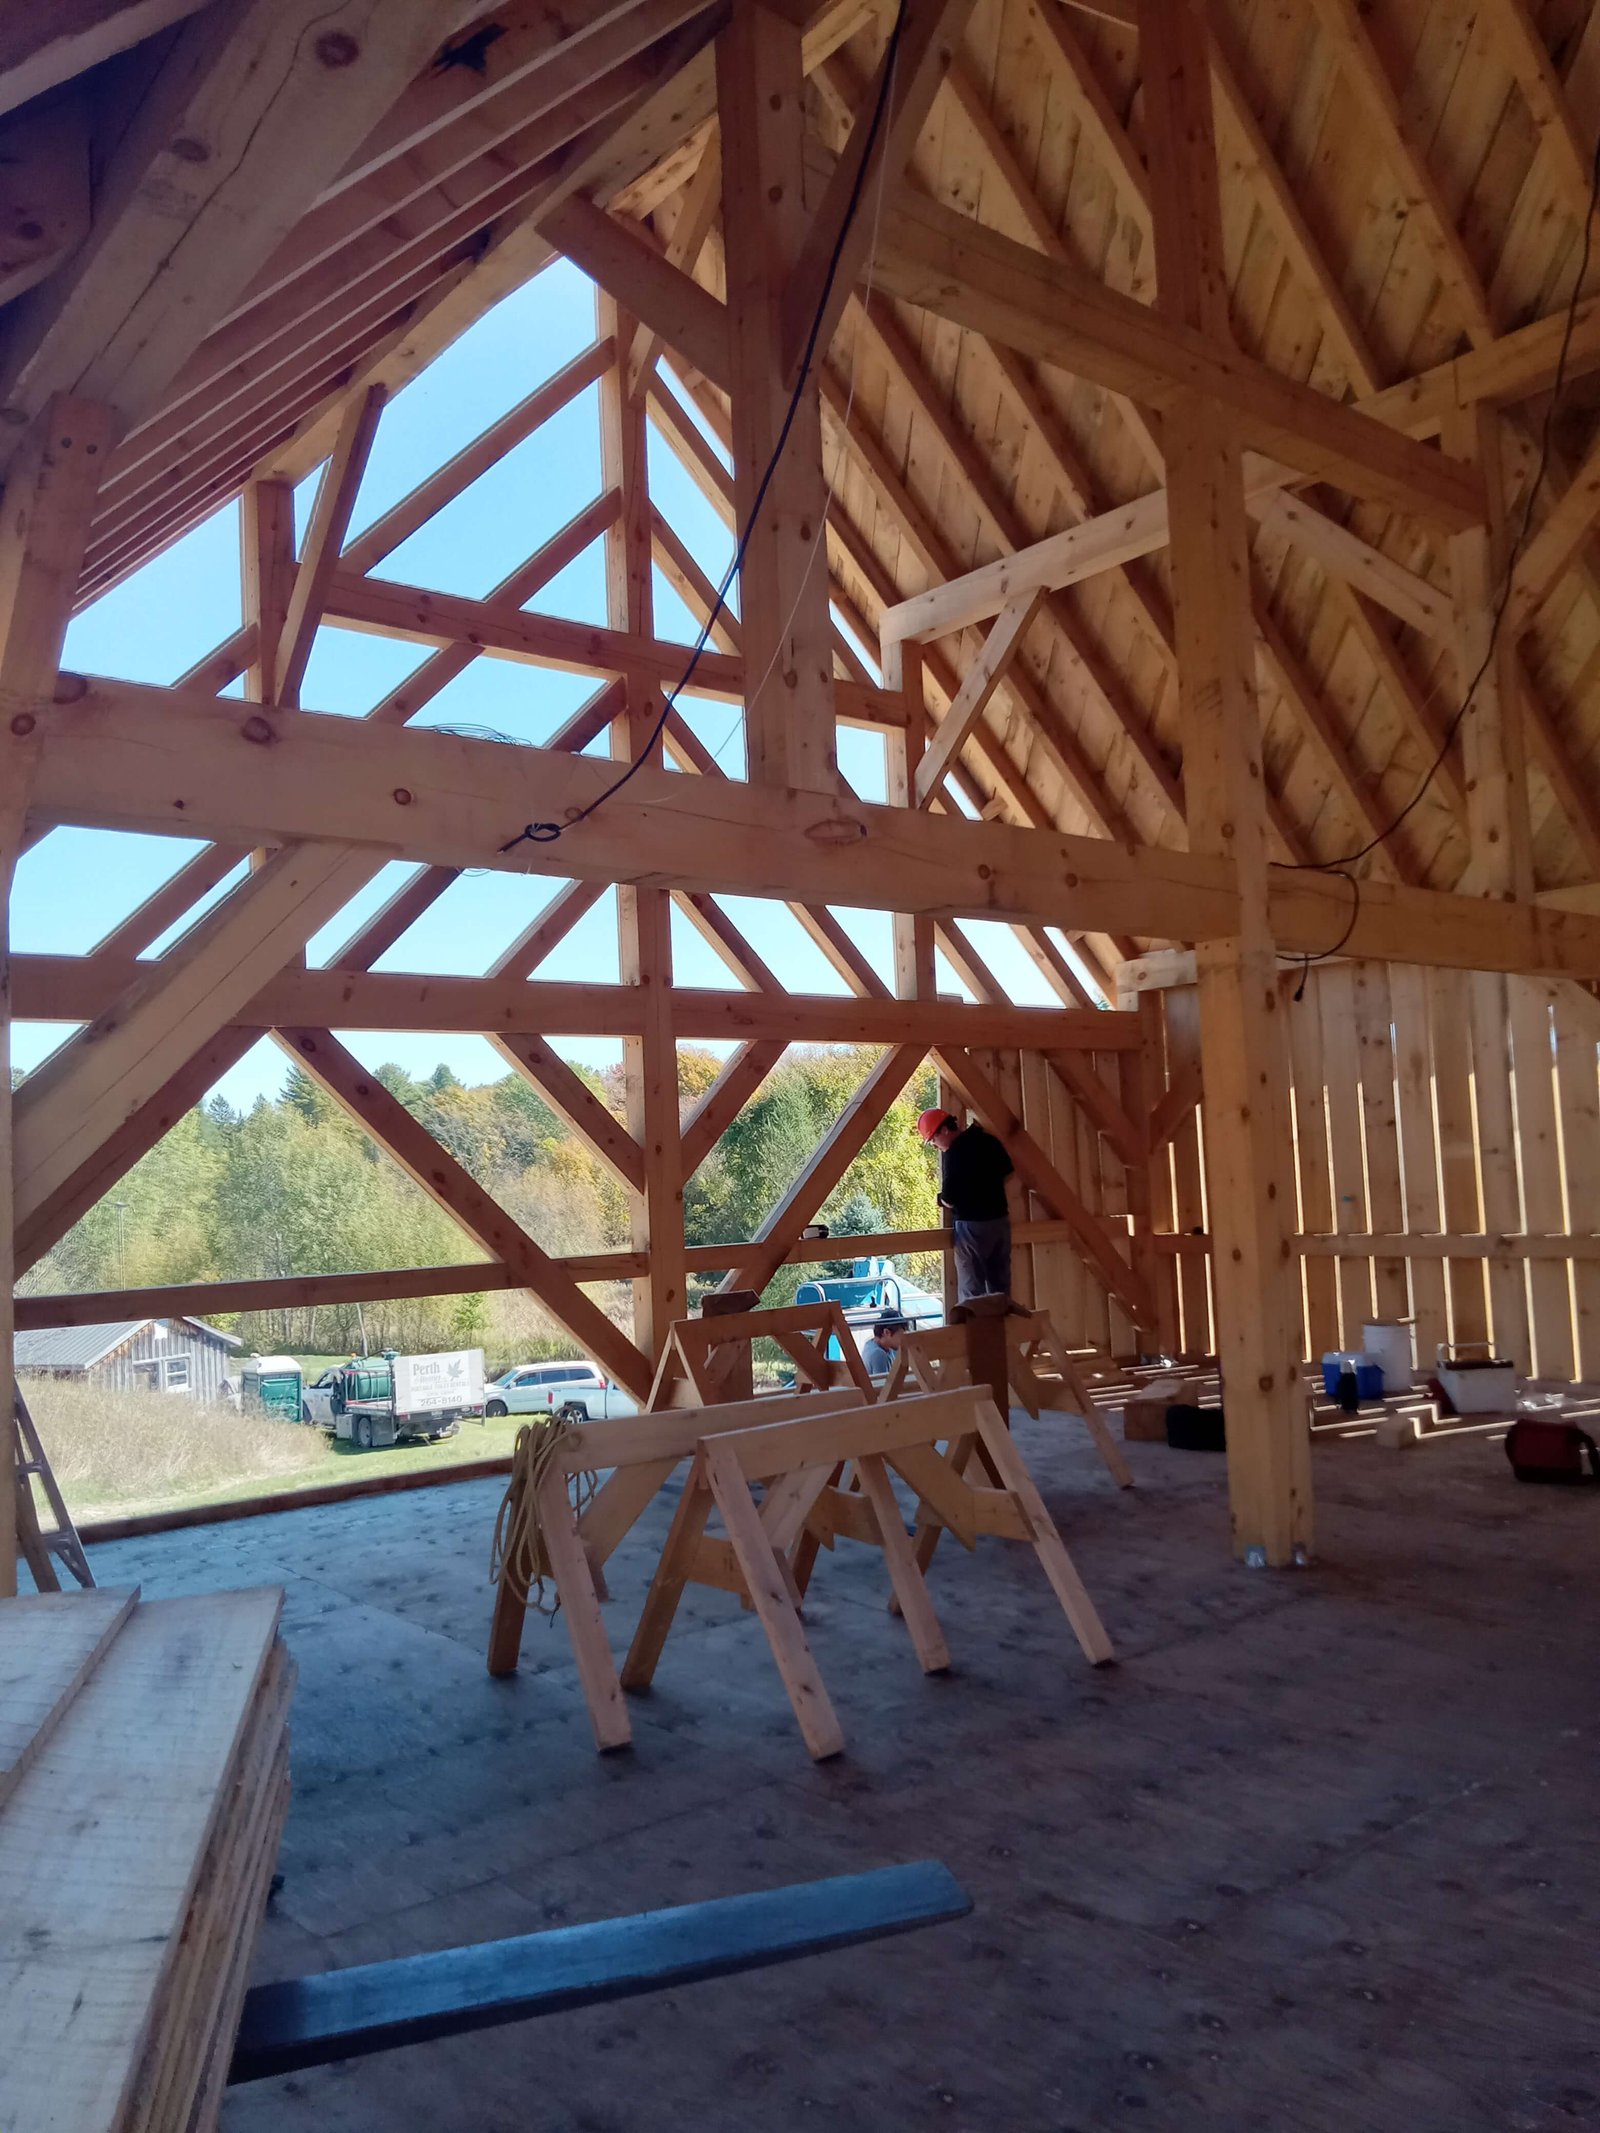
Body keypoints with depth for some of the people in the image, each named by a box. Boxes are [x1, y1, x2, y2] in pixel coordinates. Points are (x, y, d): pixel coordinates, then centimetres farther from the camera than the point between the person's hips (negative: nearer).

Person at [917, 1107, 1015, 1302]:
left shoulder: (954, 1152, -18)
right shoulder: (989, 1140, 6)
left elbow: (949, 1198, -20)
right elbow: (1007, 1170, 20)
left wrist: (943, 1200, 1)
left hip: (973, 1225, -8)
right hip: (1001, 1220, 8)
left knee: (971, 1289, 0)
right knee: (1000, 1286, 14)